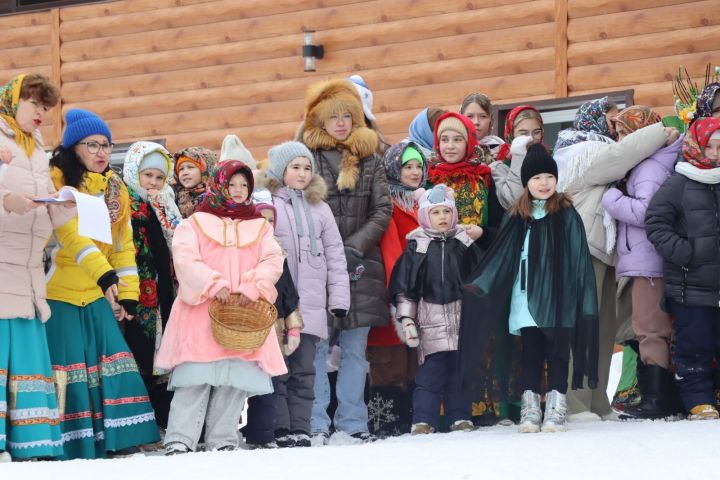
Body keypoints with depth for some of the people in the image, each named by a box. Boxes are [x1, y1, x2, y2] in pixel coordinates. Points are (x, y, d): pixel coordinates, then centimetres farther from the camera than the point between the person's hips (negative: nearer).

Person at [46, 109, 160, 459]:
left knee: (113, 362, -2)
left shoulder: (115, 188, 12)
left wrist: (128, 293, 6)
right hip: (59, 294, -6)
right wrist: (103, 273, -34)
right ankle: (76, 449, -3)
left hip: (98, 296, 6)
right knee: (70, 369, -7)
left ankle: (119, 442, 2)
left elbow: (124, 245, 14)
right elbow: (70, 233, -23)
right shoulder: (57, 181, -10)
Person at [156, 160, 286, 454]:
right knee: (195, 379, -11)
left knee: (236, 380, -1)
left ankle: (223, 441, 5)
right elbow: (185, 260, -4)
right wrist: (214, 285, -16)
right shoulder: (196, 223, 10)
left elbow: (273, 261, 6)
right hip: (201, 313, -3)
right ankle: (180, 441, -13)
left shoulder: (260, 226, 19)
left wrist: (252, 288, -12)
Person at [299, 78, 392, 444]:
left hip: (360, 266, 3)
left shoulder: (370, 160, 10)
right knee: (316, 347, -6)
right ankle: (317, 423, -3)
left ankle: (352, 421, 11)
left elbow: (382, 210, 6)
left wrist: (355, 247, -7)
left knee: (355, 348, 6)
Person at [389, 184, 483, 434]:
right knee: (430, 371, -9)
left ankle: (460, 417, 12)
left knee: (461, 370, 5)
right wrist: (406, 318, -3)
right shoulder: (417, 247, 2)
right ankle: (423, 420, -8)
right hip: (431, 318, -2)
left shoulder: (464, 244, 9)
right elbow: (404, 286, 3)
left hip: (463, 318, 2)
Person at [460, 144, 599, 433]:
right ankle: (530, 410, 7)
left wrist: (584, 302, -6)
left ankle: (556, 410, 2)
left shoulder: (566, 215, 0)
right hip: (526, 300, 3)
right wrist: (480, 285, 0)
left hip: (557, 300, -3)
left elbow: (579, 260, -2)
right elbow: (500, 258, 10)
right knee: (530, 355, 5)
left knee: (556, 354, 0)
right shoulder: (517, 217, 9)